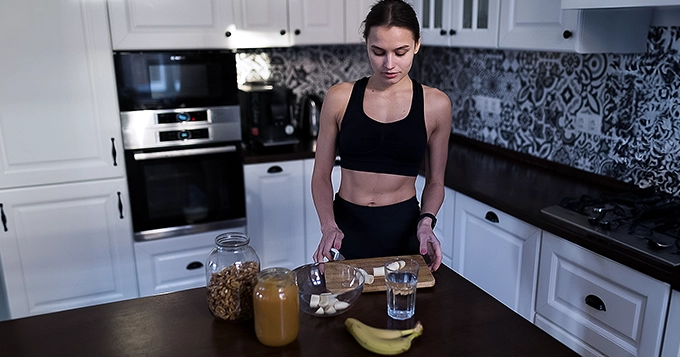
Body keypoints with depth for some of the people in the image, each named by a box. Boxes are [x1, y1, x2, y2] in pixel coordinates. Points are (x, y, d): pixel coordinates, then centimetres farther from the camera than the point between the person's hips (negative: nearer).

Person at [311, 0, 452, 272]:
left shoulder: (436, 105, -5)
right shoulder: (339, 98, -6)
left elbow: (435, 181, 5)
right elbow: (321, 175, 0)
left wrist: (426, 221, -13)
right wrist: (328, 226, -15)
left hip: (403, 227, 0)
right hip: (346, 226, 0)